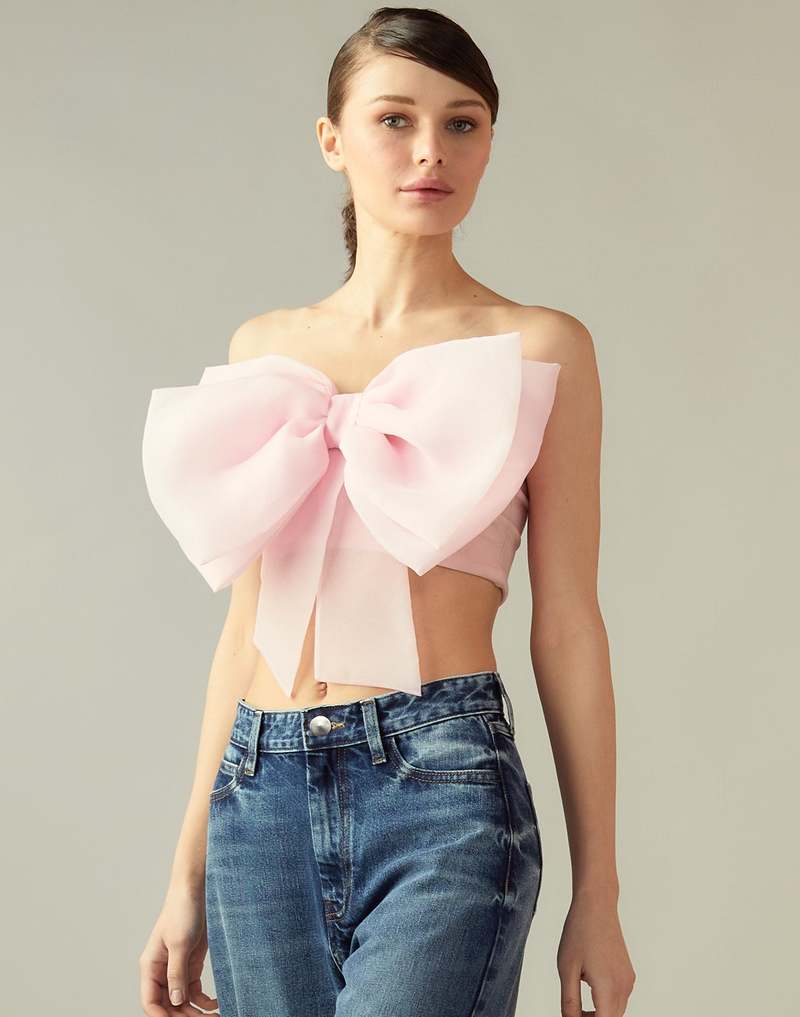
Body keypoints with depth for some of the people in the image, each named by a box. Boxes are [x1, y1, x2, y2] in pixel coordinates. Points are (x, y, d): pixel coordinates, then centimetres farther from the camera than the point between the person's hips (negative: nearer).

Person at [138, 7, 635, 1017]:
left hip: (439, 784, -4)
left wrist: (597, 896, -1)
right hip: (262, 795, 4)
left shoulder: (536, 347, 0)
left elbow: (565, 628, -1)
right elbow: (251, 620, 13)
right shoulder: (265, 348, 11)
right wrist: (188, 878, 13)